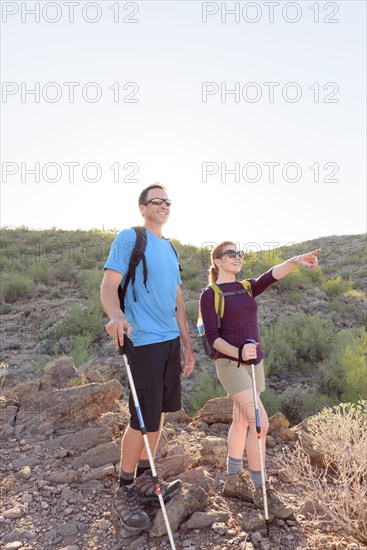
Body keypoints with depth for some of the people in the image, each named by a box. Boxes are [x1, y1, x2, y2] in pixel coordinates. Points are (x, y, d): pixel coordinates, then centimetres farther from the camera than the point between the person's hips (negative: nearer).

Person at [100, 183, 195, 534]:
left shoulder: (169, 249, 17)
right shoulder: (129, 238, -5)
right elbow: (108, 286, -13)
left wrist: (187, 345, 17)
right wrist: (116, 315, -34)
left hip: (171, 341, 8)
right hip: (144, 341, -7)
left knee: (157, 414, 14)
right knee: (143, 420, -3)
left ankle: (144, 482, 31)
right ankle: (124, 492, 17)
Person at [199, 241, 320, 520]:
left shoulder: (247, 288, 10)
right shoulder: (210, 294, -6)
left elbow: (271, 275, -10)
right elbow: (213, 337, -11)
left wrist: (296, 261, -28)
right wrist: (238, 353, -27)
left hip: (254, 363, 7)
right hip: (230, 364, -6)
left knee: (242, 421, 13)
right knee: (259, 422, -12)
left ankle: (234, 480, 28)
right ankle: (260, 489, 4)